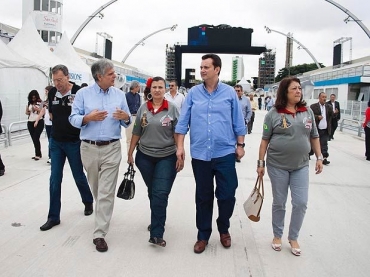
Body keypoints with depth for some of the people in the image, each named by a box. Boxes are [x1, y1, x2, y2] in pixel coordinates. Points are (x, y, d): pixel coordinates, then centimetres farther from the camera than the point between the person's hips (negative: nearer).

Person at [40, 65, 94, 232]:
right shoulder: (52, 93, 1)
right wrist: (60, 125, 8)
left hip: (74, 142, -4)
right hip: (56, 142, 4)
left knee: (79, 177, 11)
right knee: (55, 180, 5)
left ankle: (88, 202, 38)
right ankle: (53, 217, 14)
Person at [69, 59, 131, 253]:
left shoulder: (119, 94, 4)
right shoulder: (83, 94, 0)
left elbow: (126, 122, 5)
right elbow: (73, 118, -3)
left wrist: (126, 117, -18)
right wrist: (88, 118, -22)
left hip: (111, 149, 0)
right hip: (89, 148, 1)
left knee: (106, 192, -4)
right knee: (96, 189, 18)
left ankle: (99, 234, 1)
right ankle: (102, 214, 45)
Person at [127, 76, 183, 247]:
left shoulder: (172, 108, -5)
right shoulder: (143, 109, 2)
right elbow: (136, 133, 8)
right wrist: (130, 153, 8)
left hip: (167, 157, -3)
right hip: (145, 157, 3)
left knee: (160, 194, -8)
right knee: (152, 192, 17)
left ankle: (157, 234, -3)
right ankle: (157, 221, 38)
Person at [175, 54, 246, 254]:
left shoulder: (229, 93, 2)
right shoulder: (193, 93, 3)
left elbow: (238, 122, 6)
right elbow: (183, 121, 2)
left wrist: (240, 145, 3)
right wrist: (180, 146, -3)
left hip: (225, 153, -1)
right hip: (200, 154, 1)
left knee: (227, 195, 4)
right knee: (203, 197, 11)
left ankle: (224, 229, 30)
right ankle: (203, 235, 26)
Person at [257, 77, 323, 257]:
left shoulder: (308, 112, 3)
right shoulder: (274, 113, -7)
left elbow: (314, 137, 11)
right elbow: (265, 140, -4)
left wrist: (319, 157, 6)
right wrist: (260, 163, -4)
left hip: (301, 166, 3)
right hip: (277, 165, -3)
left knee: (301, 203, 3)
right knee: (279, 203, 10)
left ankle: (293, 238, 23)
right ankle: (277, 235, 29)